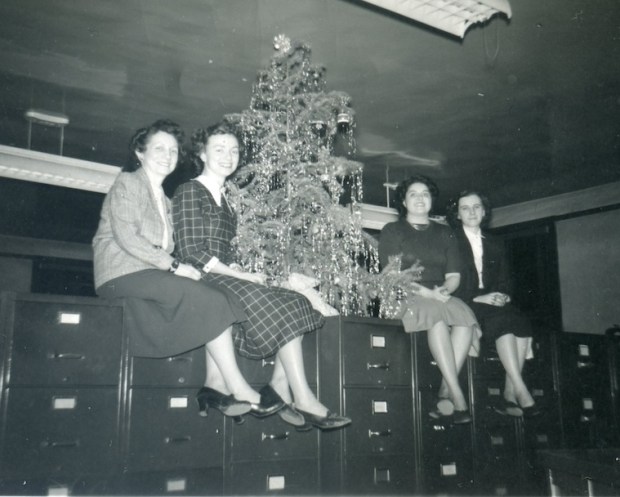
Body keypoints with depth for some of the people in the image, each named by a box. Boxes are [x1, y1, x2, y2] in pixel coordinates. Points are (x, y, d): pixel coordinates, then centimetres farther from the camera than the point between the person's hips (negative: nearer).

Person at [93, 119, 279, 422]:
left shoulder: (164, 200, 26)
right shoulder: (128, 183, 2)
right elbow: (126, 236, -12)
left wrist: (176, 267, -3)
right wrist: (174, 266, -16)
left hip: (152, 272, 8)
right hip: (123, 273, -8)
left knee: (221, 298, -13)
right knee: (210, 300, -22)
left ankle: (215, 385, -22)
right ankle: (239, 391, -20)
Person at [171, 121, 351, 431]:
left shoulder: (222, 200, 23)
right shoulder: (189, 192, -2)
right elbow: (192, 252, -13)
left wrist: (246, 274, -2)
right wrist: (245, 276, -14)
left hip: (224, 277, 8)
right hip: (202, 281, -8)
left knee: (294, 303, -10)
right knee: (277, 308, -22)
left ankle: (280, 388, -18)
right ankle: (303, 399, -21)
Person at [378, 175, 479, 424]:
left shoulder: (444, 233, 22)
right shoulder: (392, 230, 11)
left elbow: (454, 275, 12)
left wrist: (444, 289, -11)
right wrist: (425, 292, -16)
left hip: (441, 296, 4)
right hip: (404, 298, -3)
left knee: (465, 316, -30)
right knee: (436, 314, -35)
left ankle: (445, 393, -30)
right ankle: (457, 395, -36)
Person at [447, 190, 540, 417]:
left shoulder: (495, 245, 23)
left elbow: (504, 282, 18)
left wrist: (503, 296, -5)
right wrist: (477, 298, -16)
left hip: (492, 303, 5)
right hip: (463, 305, -5)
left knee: (522, 322, -26)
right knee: (501, 320, -32)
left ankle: (510, 394, -27)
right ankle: (522, 393, -34)